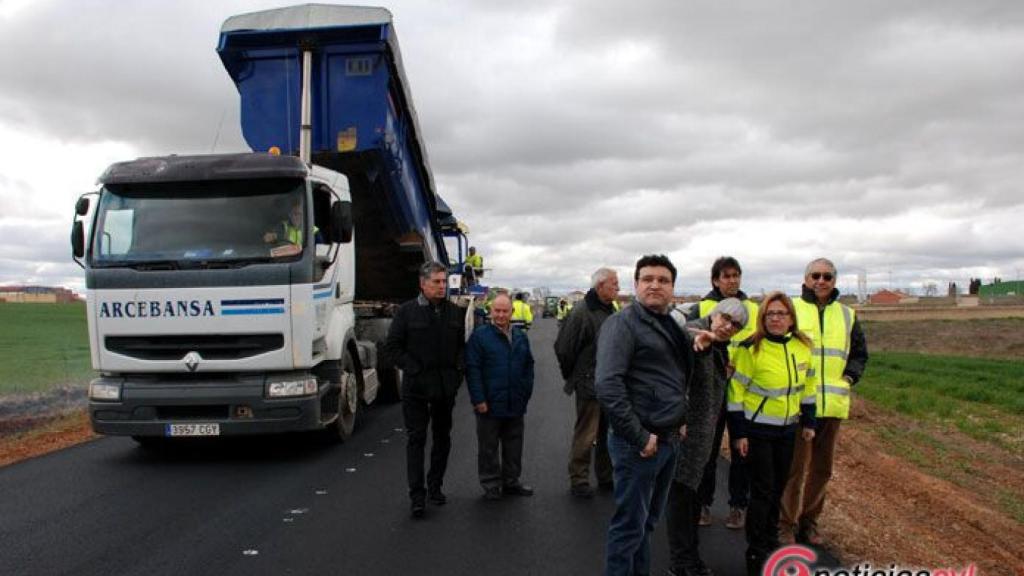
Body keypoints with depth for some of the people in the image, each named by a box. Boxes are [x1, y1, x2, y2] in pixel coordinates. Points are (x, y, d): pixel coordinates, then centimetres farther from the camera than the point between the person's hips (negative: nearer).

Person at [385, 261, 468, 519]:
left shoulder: (456, 311, 5)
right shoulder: (407, 311, -5)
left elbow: (464, 343, 12)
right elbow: (393, 346, -4)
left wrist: (458, 368, -1)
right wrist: (413, 369, -12)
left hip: (446, 386, 4)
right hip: (416, 386, -4)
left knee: (442, 437, 13)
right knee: (416, 439, -2)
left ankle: (435, 487, 27)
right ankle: (417, 495, 1)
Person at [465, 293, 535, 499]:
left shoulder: (521, 337, 10)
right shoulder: (480, 336, -7)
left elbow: (528, 367, 16)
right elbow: (472, 369, -11)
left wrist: (526, 393, 7)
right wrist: (478, 399, -15)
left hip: (515, 404, 5)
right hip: (490, 404, -5)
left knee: (514, 445, 13)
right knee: (488, 447, 5)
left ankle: (511, 482, 26)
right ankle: (491, 484, 16)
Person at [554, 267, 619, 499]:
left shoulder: (611, 312, 8)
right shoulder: (582, 313, -16)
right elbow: (563, 348, -14)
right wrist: (573, 377, -3)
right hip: (590, 386, -7)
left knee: (607, 433, 17)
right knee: (585, 436, 1)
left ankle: (605, 477, 31)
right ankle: (578, 481, 14)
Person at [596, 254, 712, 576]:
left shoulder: (670, 326, 13)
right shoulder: (623, 323, -13)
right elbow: (607, 385, -24)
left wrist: (695, 343, 5)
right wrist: (639, 437, -22)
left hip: (668, 439, 8)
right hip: (638, 443, -8)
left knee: (649, 520, 20)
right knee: (630, 525, 1)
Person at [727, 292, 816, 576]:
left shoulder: (802, 347, 1)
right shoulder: (750, 349, -16)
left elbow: (806, 387, 13)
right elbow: (736, 392, -14)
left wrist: (808, 422, 14)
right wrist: (738, 433, -14)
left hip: (786, 429, 5)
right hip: (757, 430, -5)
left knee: (778, 488, 15)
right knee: (762, 490, -3)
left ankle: (770, 541, 33)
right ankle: (756, 553, 10)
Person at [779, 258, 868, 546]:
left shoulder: (847, 315, 13)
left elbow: (859, 353, 21)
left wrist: (850, 377, 5)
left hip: (832, 404, 5)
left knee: (822, 468, 12)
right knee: (795, 466, -4)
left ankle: (809, 520, 27)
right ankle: (787, 523, 10)